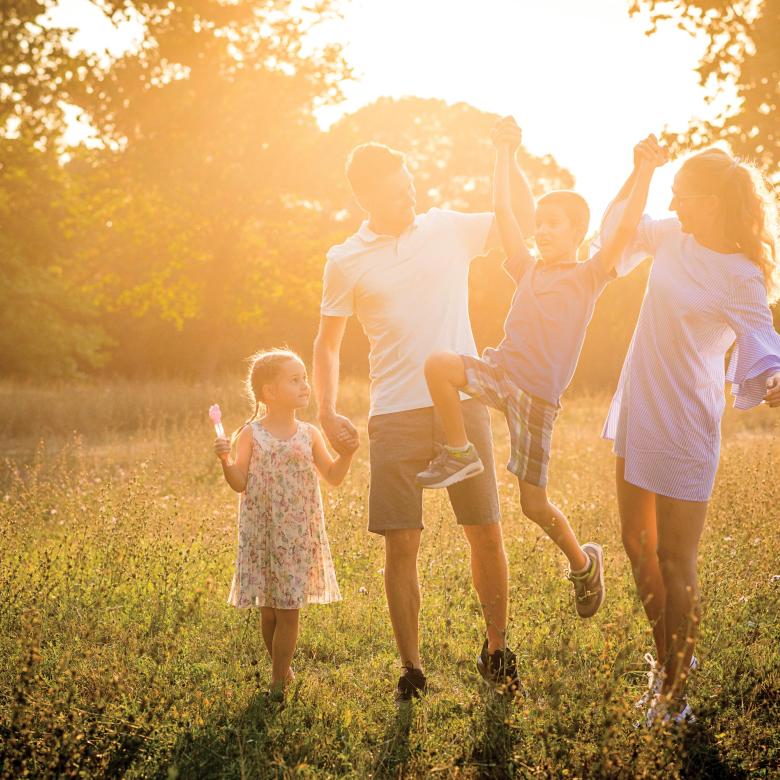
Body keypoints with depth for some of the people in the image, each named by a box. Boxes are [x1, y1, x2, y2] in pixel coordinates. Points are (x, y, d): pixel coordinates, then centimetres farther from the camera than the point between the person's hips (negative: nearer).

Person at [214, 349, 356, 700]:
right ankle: (282, 668, 28)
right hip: (261, 534, -1)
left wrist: (346, 453, -14)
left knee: (288, 611, -2)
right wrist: (225, 460, -22)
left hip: (299, 536, 1)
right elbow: (240, 483, -5)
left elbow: (333, 476, 2)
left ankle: (277, 682, 6)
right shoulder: (250, 434, -3)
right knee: (268, 610, 9)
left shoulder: (309, 435, 2)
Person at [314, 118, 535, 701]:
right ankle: (411, 668, 13)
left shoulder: (448, 228, 7)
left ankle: (498, 648, 21)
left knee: (487, 532, 2)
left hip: (463, 406, 1)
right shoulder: (346, 261, 4)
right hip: (395, 416, -1)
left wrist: (509, 159, -5)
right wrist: (327, 414, -4)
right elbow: (327, 345, 10)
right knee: (401, 545, 0)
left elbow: (525, 220, 10)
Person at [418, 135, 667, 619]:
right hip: (499, 371, 4)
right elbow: (502, 210, 12)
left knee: (535, 504, -3)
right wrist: (504, 151, 12)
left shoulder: (589, 276, 2)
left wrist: (646, 173, -18)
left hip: (539, 395, -4)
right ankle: (460, 455, -8)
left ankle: (584, 562, 25)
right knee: (438, 365, -27)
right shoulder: (528, 269, 14)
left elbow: (626, 230, -13)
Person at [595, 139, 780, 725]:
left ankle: (675, 690, 14)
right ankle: (668, 656, 36)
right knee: (639, 546, 18)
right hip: (638, 414, 7)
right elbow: (614, 225, 20)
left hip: (684, 428, -7)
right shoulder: (673, 238, 2)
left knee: (675, 563, 1)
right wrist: (639, 170, 8)